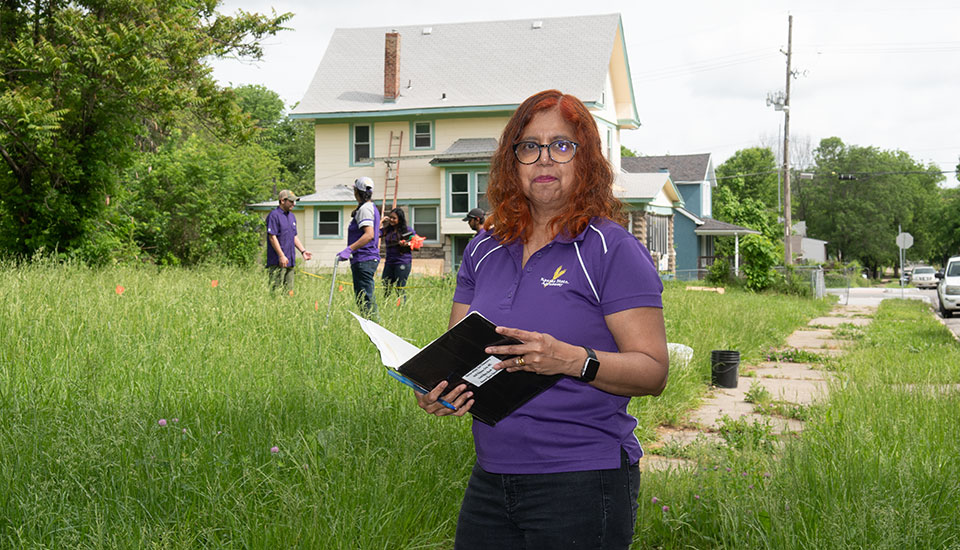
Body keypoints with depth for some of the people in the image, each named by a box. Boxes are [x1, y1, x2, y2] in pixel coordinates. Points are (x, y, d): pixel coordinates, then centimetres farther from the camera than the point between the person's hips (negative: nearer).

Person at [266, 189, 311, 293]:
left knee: (288, 291, 9)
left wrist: (303, 251, 11)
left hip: (290, 261, 8)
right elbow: (272, 237, -15)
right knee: (275, 291, -9)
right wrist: (281, 256, -18)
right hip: (277, 261, -8)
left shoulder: (292, 216, 18)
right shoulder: (274, 215, -9)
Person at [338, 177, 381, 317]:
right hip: (371, 258, 10)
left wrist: (349, 249, -28)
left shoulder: (364, 208, -11)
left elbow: (369, 234, -24)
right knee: (362, 296, 12)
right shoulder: (373, 208, 20)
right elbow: (377, 236, 25)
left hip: (364, 260, -10)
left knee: (365, 297, -11)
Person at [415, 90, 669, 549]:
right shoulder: (483, 250, 10)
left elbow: (653, 372, -12)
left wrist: (572, 360, -27)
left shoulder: (612, 249, -7)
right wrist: (433, 389, -9)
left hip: (582, 482, -5)